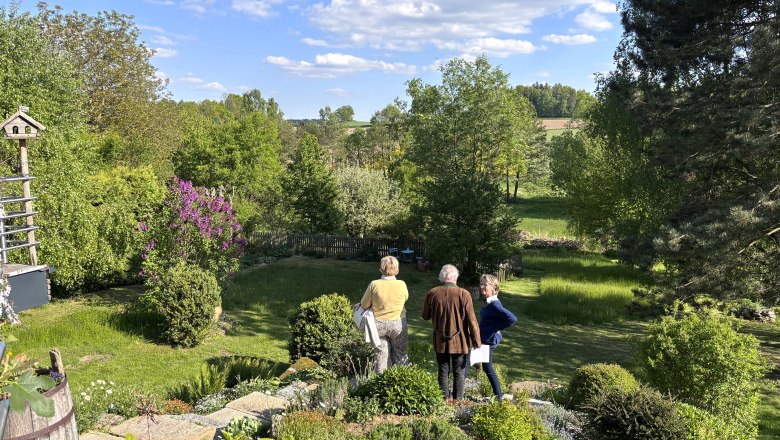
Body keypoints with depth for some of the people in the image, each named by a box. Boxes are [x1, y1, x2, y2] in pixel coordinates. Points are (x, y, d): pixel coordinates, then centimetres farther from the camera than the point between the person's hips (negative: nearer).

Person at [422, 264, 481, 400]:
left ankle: (445, 399, 23)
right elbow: (471, 321, -13)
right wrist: (476, 341, -5)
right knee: (459, 372, 13)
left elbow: (425, 316, 6)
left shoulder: (432, 293, -8)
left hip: (440, 341, 2)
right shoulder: (463, 294, -15)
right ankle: (457, 400, 19)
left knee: (443, 372, 15)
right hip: (460, 341, -2)